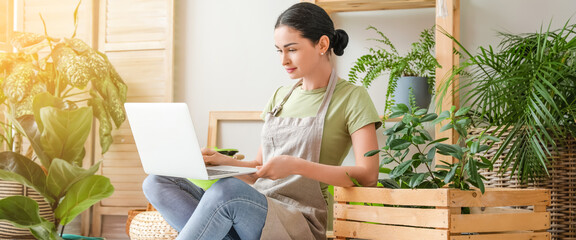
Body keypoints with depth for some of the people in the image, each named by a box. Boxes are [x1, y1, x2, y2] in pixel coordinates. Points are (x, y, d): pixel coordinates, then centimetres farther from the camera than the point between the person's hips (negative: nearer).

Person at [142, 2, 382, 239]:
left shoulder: (352, 97, 1)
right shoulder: (281, 96, 21)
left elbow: (368, 175, -12)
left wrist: (296, 166, -20)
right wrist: (225, 162, 4)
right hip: (255, 209, 8)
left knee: (228, 190, -38)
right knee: (157, 182, -12)